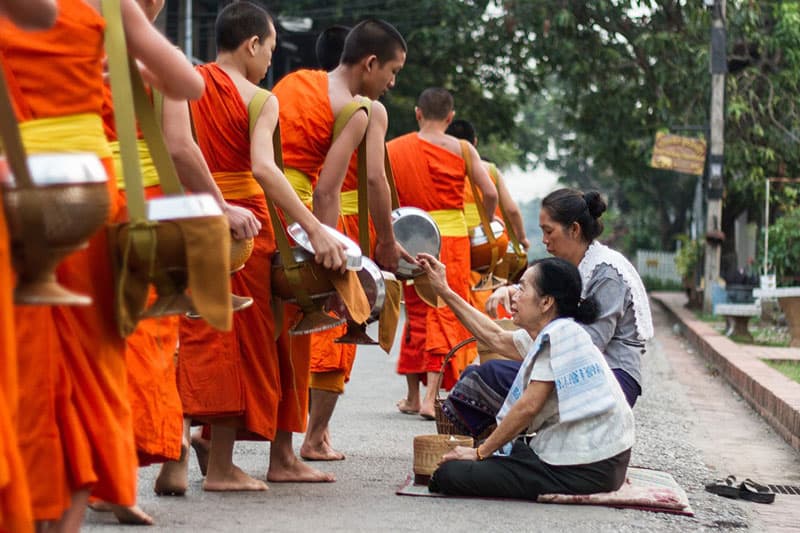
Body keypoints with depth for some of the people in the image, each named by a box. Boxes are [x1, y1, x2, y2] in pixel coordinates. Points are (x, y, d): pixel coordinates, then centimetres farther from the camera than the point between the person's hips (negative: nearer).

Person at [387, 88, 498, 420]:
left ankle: (413, 395, 19)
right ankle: (431, 396, -10)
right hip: (452, 238, -2)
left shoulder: (393, 149, 4)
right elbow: (490, 194, -6)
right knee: (445, 314, 0)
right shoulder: (462, 150, -2)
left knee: (416, 313, 15)